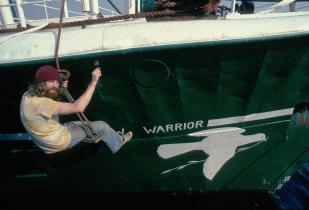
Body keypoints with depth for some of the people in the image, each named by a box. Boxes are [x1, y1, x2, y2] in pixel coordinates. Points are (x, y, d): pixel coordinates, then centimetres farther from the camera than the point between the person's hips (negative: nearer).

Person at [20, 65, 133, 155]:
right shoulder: (41, 103, -37)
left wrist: (59, 90, -4)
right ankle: (118, 142, 31)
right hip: (58, 143, -9)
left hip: (47, 142, 9)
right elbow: (78, 107, -41)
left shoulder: (28, 96, -8)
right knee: (101, 126, 3)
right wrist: (93, 82, -36)